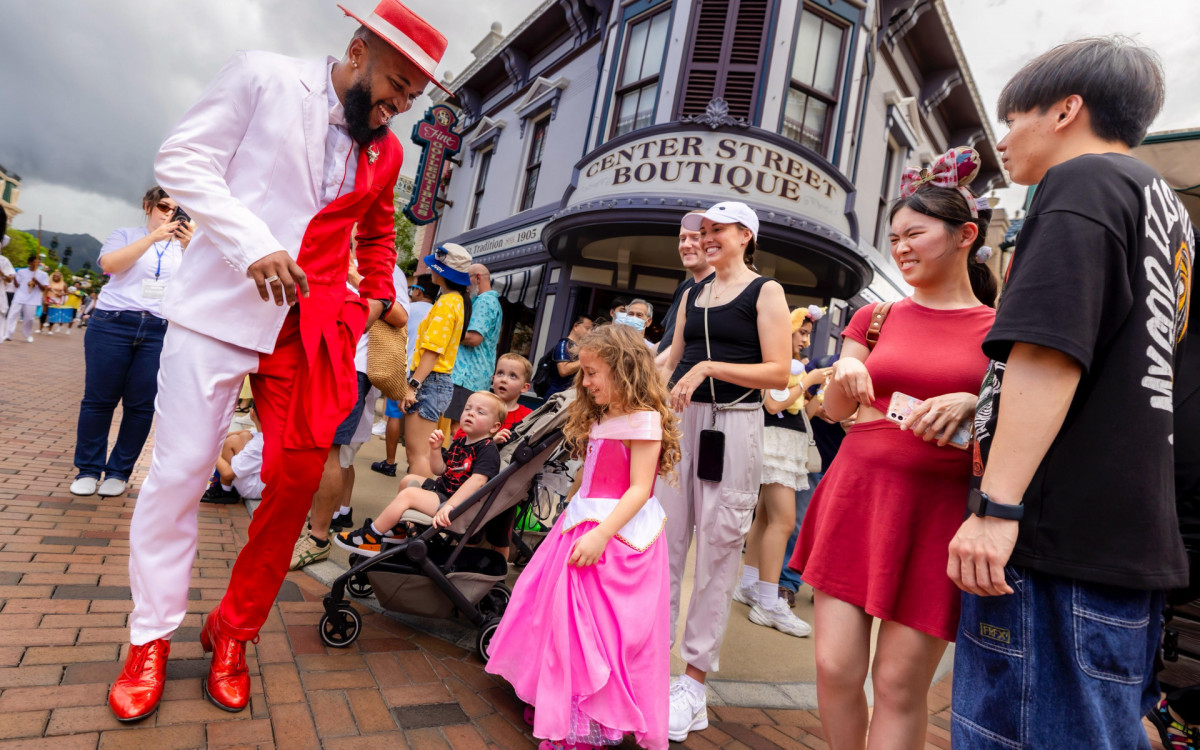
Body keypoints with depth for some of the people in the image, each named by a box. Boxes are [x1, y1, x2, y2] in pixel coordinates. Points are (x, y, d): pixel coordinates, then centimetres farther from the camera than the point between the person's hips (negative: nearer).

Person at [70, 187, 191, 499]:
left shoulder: (182, 245, 16)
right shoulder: (126, 235, 12)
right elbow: (109, 264, -8)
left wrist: (189, 248, -10)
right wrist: (153, 237, -12)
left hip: (159, 332, 1)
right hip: (113, 324, -1)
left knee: (141, 405, 1)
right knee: (99, 399, 1)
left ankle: (119, 471, 12)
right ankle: (88, 469, 14)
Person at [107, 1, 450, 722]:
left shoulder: (387, 151, 13)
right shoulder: (264, 76, 1)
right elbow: (183, 159, -4)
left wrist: (377, 295, 18)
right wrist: (253, 244, -17)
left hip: (312, 325, 4)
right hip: (221, 304, -3)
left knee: (297, 479, -1)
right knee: (181, 469, 0)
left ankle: (233, 633, 19)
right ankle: (151, 638, 19)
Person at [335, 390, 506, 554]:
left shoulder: (488, 449, -19)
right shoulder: (459, 441, 8)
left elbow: (478, 481, -33)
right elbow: (440, 470, 12)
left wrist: (449, 506, -41)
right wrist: (435, 449, -7)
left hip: (458, 500, -10)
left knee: (408, 494, -20)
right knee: (408, 480, 23)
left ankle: (370, 538, -3)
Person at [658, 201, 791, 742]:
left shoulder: (766, 292, 1)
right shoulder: (692, 295, 18)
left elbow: (778, 373, -8)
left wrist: (710, 368, -16)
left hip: (733, 426, -5)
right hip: (679, 419, 5)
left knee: (716, 550, 1)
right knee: (664, 541, 6)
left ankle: (694, 681, 12)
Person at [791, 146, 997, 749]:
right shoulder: (875, 317, 11)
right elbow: (835, 410, 13)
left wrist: (971, 405, -16)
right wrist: (845, 374, -8)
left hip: (940, 509, -2)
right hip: (858, 492, 2)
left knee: (898, 683, 3)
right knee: (835, 668, 4)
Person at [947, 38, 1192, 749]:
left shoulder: (1083, 181, -6)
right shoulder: (1166, 205, 23)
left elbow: (1050, 350, -20)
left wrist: (997, 506, -22)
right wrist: (977, 399, 26)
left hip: (1056, 532, -10)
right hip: (1135, 534, 10)